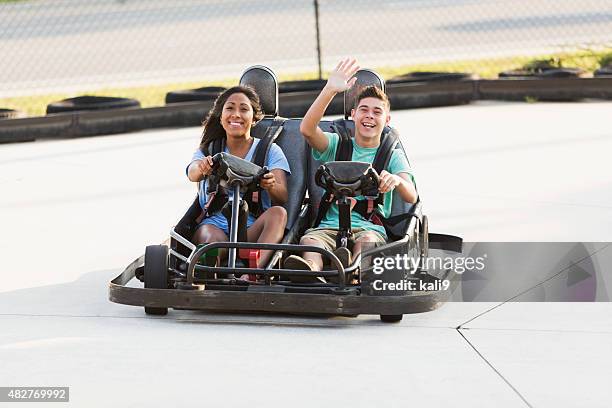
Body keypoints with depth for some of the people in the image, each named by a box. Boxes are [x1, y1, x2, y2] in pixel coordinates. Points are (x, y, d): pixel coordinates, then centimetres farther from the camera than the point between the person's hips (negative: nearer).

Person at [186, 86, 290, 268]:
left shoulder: (270, 150, 17)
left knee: (278, 213, -33)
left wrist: (271, 186, -26)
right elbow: (193, 174, -5)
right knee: (214, 239, -33)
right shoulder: (208, 151, 20)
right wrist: (202, 168, -33)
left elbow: (282, 198, 0)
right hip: (215, 224, 1)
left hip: (254, 229, -1)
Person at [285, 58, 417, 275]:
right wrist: (330, 89, -17)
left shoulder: (393, 156, 17)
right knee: (309, 240, -35)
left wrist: (395, 180, -29)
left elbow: (411, 196, -3)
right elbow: (307, 129, -5)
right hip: (329, 227, 0)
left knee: (366, 240, -37)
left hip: (371, 227, 0)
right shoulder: (337, 145, 18)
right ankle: (310, 268, -69)